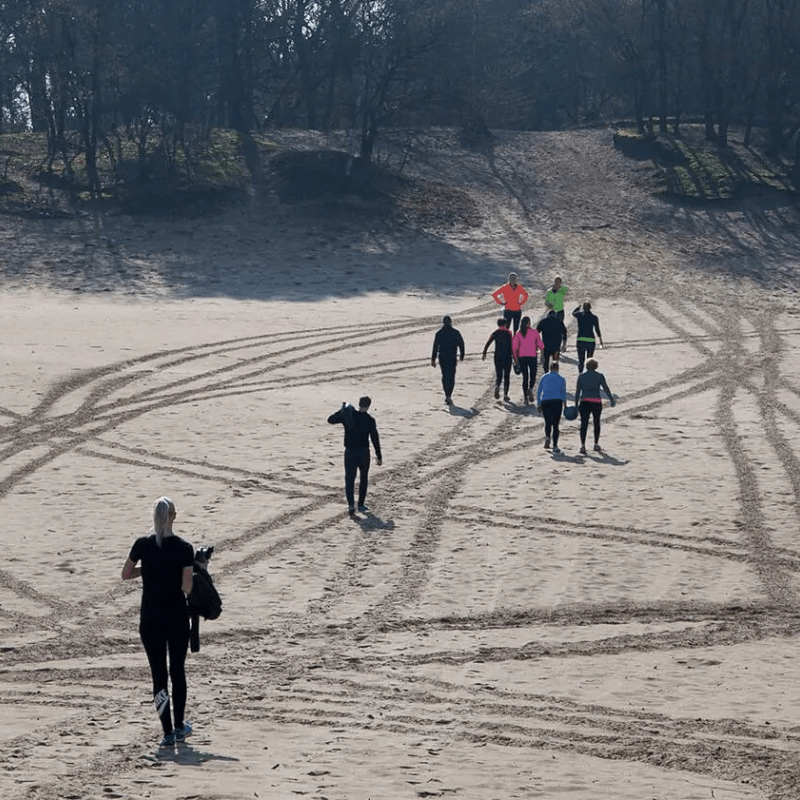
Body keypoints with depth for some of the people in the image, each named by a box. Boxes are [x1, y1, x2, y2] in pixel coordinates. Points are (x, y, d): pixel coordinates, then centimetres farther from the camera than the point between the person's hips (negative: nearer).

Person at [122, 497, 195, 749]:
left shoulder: (143, 545, -4)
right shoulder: (184, 548, -9)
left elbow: (126, 575, 7)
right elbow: (187, 587, -11)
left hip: (150, 619, 1)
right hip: (177, 617, -1)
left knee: (158, 673, 3)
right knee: (178, 671, 15)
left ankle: (168, 732, -2)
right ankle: (179, 727, 21)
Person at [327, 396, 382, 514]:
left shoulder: (347, 416, -3)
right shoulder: (370, 420, -7)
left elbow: (331, 420, 8)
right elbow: (375, 439, -5)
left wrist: (341, 411, 18)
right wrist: (379, 457, 2)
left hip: (350, 452, 1)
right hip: (364, 452, -1)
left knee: (349, 479, 3)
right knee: (364, 479, 15)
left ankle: (351, 504, -12)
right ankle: (361, 505, 19)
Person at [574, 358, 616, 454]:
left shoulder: (581, 376, 7)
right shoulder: (600, 376, 3)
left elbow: (577, 391, 7)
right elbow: (606, 389, 2)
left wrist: (576, 404, 11)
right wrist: (612, 400, 10)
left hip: (584, 402, 0)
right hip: (596, 402, 0)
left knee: (584, 424, -2)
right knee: (596, 423, 16)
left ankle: (583, 446, -13)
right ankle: (596, 445, 24)